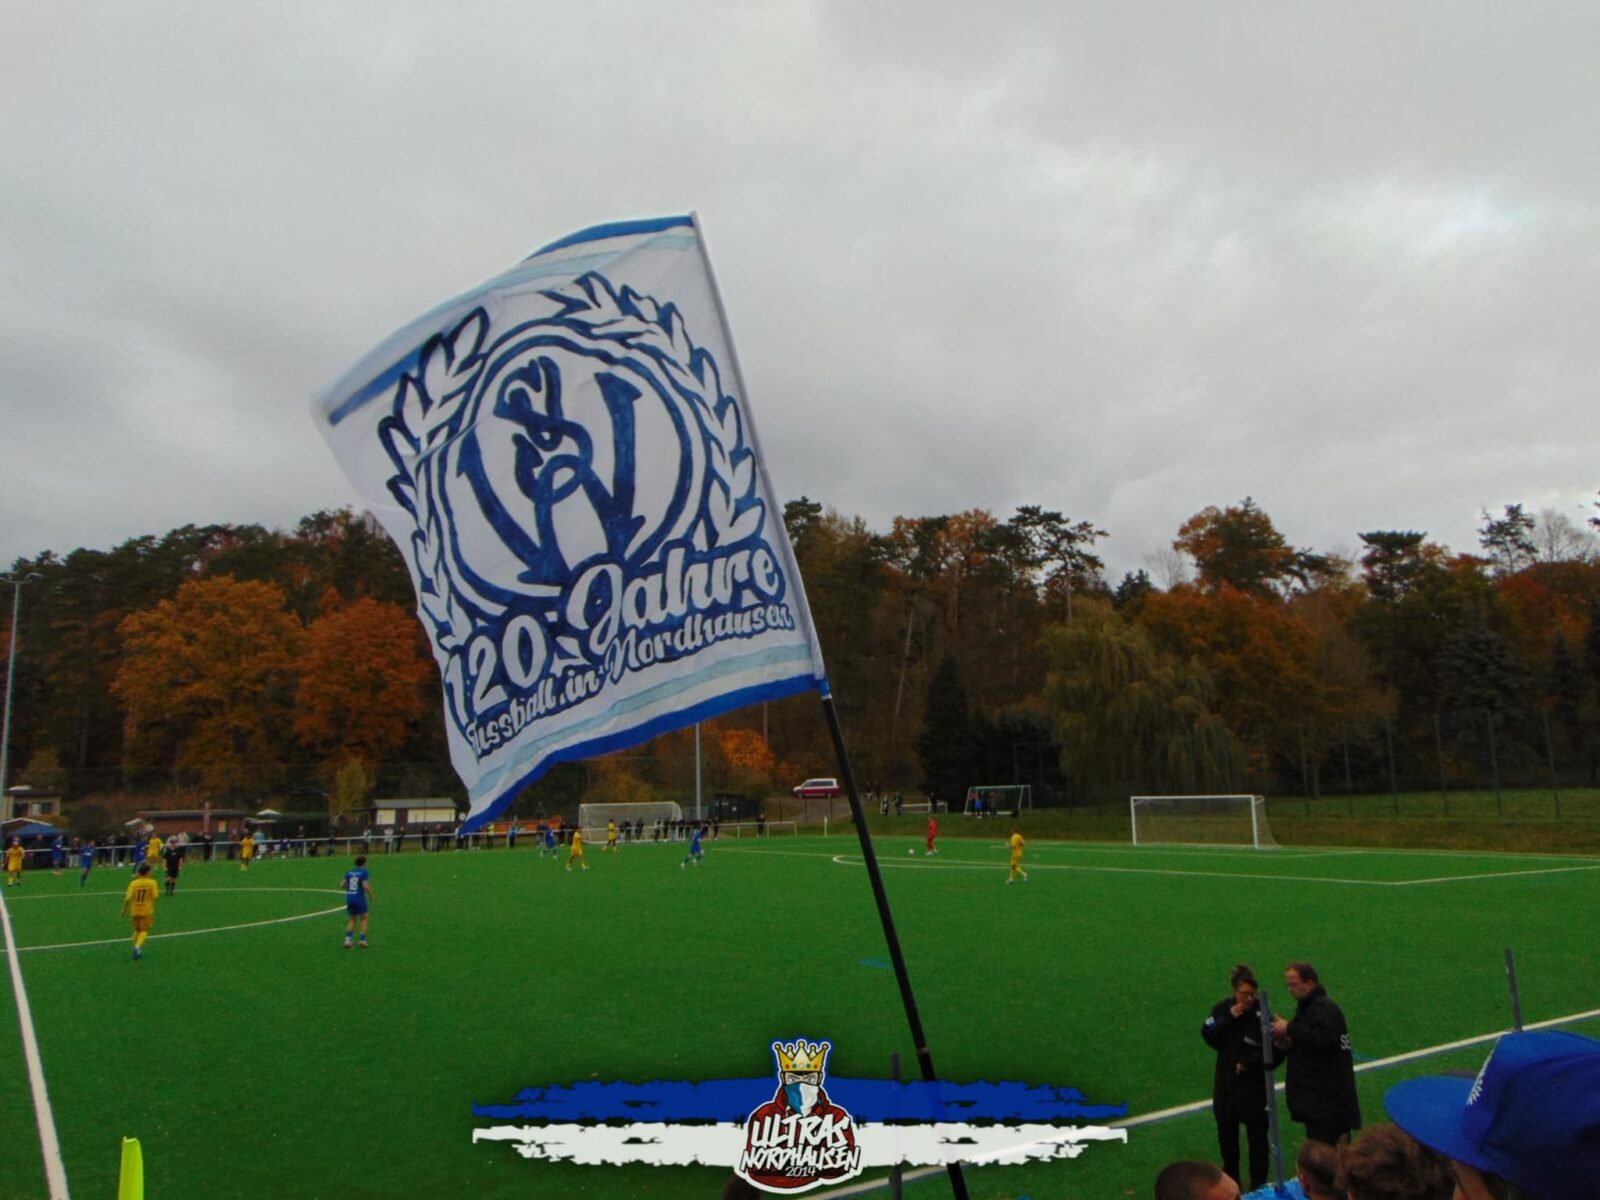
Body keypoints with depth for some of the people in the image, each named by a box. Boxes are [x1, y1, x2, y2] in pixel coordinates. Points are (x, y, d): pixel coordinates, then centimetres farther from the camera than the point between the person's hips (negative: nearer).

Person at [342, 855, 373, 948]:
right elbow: (365, 886, -16)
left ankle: (347, 939, 1)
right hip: (359, 898, -5)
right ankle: (363, 940, 4)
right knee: (364, 918, 12)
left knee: (352, 920, 18)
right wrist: (370, 894, 0)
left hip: (349, 898, 5)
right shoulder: (363, 872, -8)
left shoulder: (349, 872, 10)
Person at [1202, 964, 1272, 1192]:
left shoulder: (1261, 1013, -17)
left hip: (1254, 1085, -5)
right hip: (1226, 1083, 5)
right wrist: (1228, 1018, -20)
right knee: (1226, 1132, 18)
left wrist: (1248, 1064, -22)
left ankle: (1258, 1182, 22)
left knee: (1257, 1135, 6)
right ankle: (1231, 1177, 38)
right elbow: (1209, 1037, -12)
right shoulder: (1221, 1009, -2)